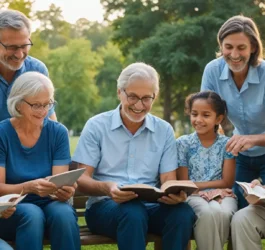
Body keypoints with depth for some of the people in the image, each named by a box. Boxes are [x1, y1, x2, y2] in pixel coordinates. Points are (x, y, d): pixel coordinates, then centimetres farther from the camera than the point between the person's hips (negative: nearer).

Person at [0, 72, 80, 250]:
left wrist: (64, 191, -32)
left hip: (48, 204, 2)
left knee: (64, 213, -32)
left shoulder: (58, 132, -1)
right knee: (32, 214, -34)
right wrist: (29, 187, -31)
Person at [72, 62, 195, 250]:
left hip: (150, 205, 3)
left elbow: (168, 180, 5)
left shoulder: (164, 131, 11)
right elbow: (81, 179, -3)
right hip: (105, 205, -2)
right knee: (133, 213, -37)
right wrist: (107, 188, -26)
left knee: (183, 212, -30)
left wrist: (175, 193, -21)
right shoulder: (96, 126, 2)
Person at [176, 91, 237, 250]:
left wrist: (196, 184, -6)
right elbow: (183, 184, 2)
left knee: (223, 213, -35)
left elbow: (227, 182, -1)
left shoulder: (226, 144, 4)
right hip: (194, 196, -1)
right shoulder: (183, 143, 3)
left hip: (221, 195, 1)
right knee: (207, 213, -35)